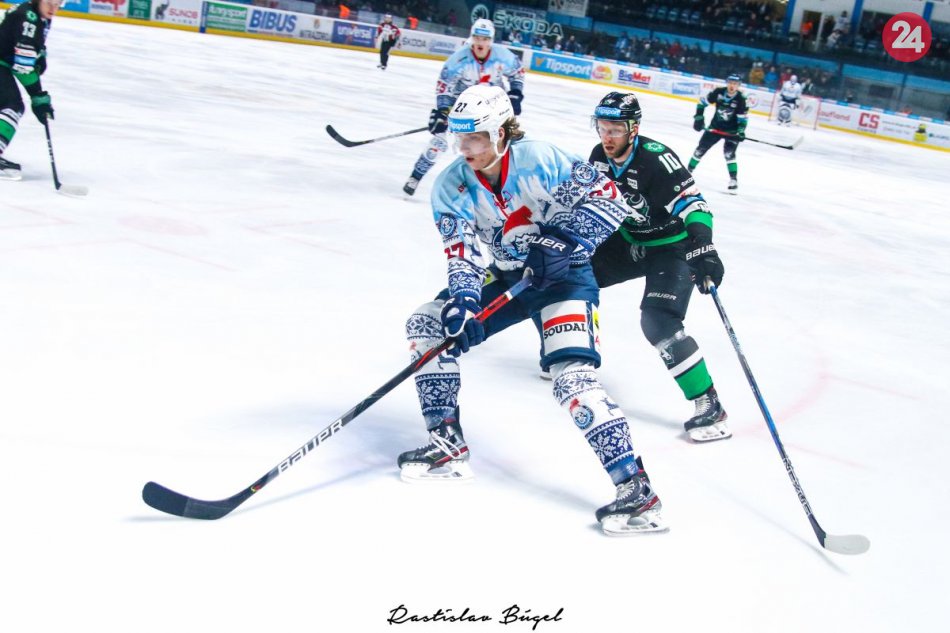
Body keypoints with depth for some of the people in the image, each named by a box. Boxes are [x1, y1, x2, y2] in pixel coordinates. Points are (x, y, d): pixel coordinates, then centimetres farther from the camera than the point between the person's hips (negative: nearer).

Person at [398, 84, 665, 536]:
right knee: (427, 325, -3)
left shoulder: (541, 161, -21)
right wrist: (462, 304, -34)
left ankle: (634, 487, -21)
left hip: (562, 274, -6)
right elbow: (462, 253, -17)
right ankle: (448, 446, 4)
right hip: (504, 276, 6)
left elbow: (607, 198, -18)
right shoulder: (450, 187, -8)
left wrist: (565, 240, -32)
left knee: (572, 375, -24)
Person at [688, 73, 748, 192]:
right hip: (715, 127, 3)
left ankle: (734, 180, -12)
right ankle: (688, 170, 23)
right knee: (701, 148, 6)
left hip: (731, 130, -3)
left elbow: (743, 117, -11)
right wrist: (699, 117, -7)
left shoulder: (740, 99, -19)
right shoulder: (719, 92, -14)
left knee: (729, 153, -18)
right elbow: (703, 102, -2)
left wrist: (741, 131, -25)